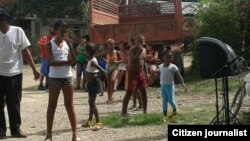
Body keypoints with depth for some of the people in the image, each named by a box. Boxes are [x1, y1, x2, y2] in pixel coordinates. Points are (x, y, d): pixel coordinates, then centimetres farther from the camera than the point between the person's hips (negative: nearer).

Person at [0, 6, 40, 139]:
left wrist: (34, 69, -2)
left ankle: (16, 129, 22)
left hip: (15, 74, -1)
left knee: (14, 104, 9)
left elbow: (25, 51, 1)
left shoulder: (17, 31, -4)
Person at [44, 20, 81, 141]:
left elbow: (74, 61, -3)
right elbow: (51, 62, -15)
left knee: (69, 105, 6)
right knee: (52, 105, 5)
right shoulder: (50, 44, -3)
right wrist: (67, 62, -12)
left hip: (67, 77, 3)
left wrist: (70, 45, -10)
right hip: (54, 78, -2)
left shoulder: (67, 43, 6)